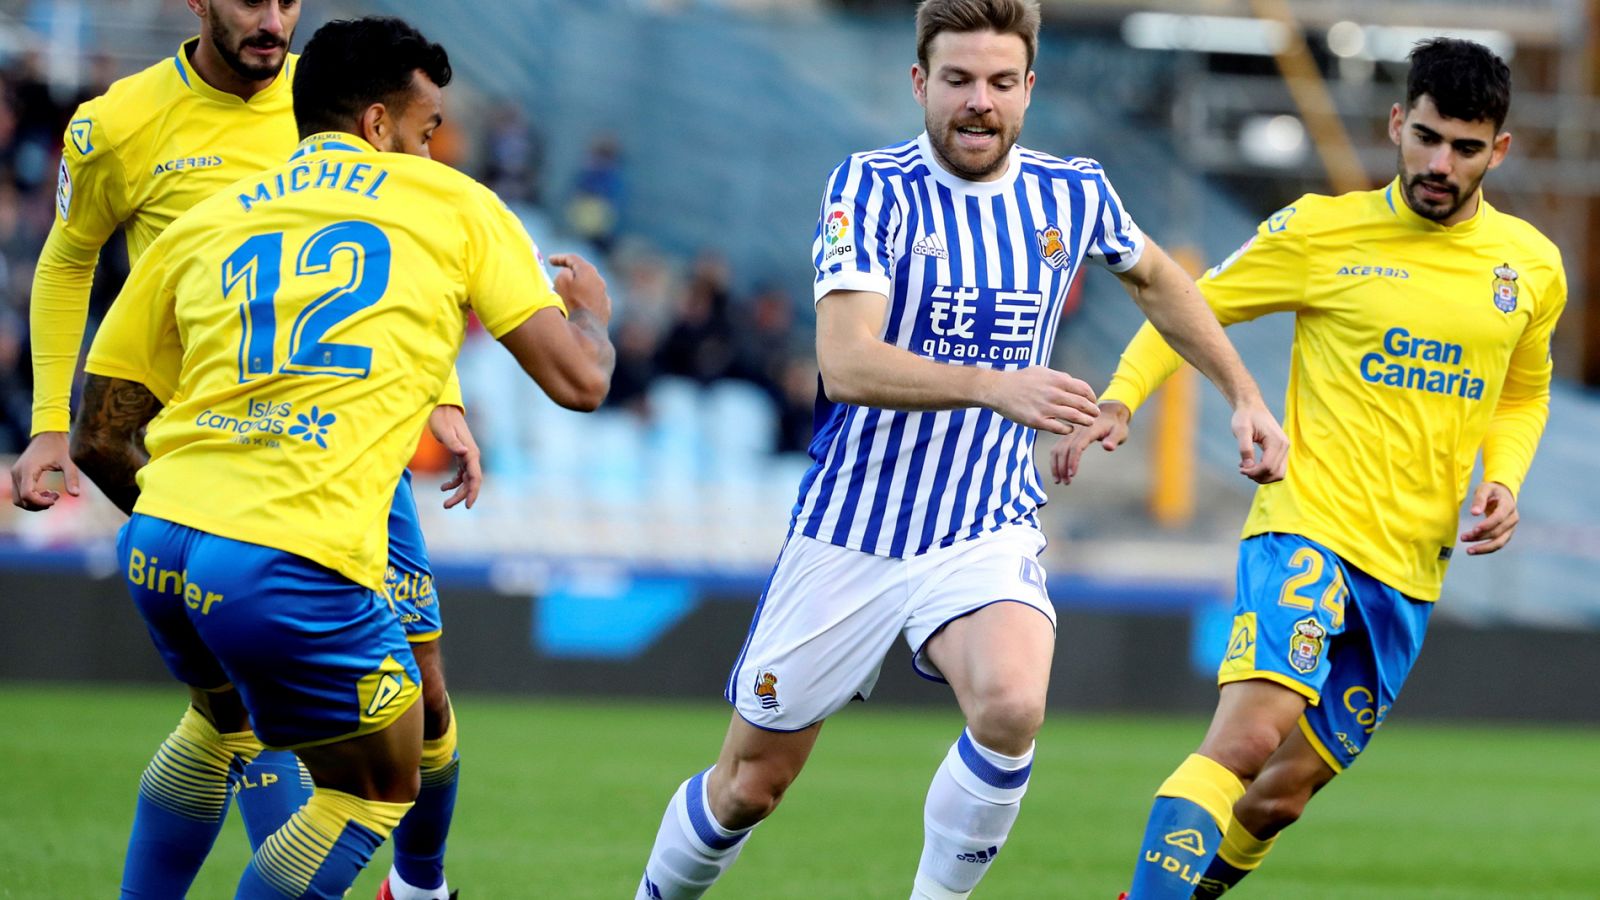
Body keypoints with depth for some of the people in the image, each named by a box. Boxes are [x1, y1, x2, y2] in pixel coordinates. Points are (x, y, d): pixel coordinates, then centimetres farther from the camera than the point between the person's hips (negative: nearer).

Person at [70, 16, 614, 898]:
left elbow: (100, 441, 19)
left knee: (219, 722, 36)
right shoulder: (454, 206, 11)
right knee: (374, 794, 18)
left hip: (156, 551, 5)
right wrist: (591, 312, 34)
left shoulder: (197, 228, 20)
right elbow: (578, 381, 10)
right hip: (298, 568, -5)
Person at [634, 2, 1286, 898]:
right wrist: (994, 386, -39)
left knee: (1012, 707, -30)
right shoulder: (872, 188, -13)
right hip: (850, 532, -2)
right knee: (750, 785, 7)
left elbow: (1156, 279, 23)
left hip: (988, 531, 2)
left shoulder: (1073, 194, 0)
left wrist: (1246, 396, 20)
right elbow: (846, 363, -26)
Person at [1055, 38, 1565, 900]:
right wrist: (1119, 398, -9)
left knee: (1279, 797, 5)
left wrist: (1503, 479, 6)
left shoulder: (1532, 268, 9)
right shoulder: (1322, 230, -2)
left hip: (1410, 569, 4)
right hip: (1308, 527, -4)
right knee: (1251, 731, -27)